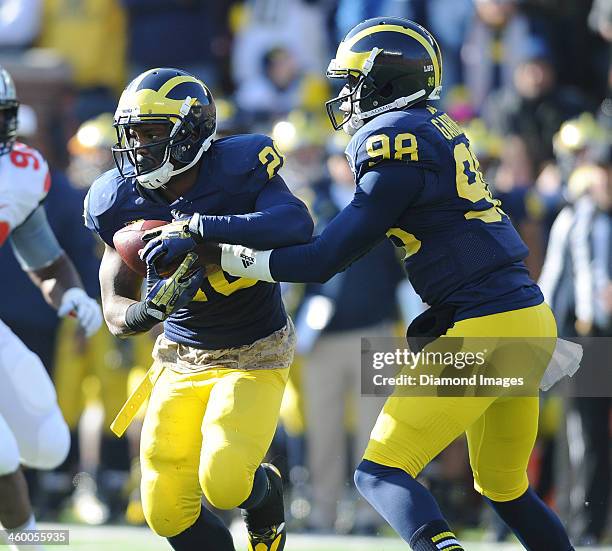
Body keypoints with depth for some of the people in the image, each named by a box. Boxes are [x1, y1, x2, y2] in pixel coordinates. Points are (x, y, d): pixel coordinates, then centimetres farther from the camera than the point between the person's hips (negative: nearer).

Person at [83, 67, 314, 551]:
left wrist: (202, 229, -46)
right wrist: (148, 312, -29)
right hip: (182, 358, 4)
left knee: (224, 484, -21)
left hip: (255, 352, -4)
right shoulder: (123, 201, -8)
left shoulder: (238, 170, -19)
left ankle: (267, 495, 15)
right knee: (166, 510, -3)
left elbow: (298, 225, -38)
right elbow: (115, 311, -4)